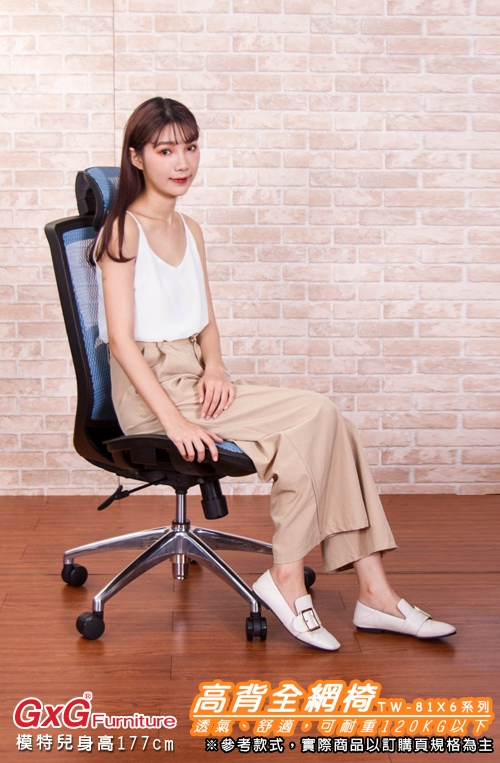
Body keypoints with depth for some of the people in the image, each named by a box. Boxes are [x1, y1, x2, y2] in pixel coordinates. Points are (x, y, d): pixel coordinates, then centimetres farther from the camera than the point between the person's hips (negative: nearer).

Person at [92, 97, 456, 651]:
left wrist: (214, 368, -8)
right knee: (313, 415, -21)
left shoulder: (190, 231, 16)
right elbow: (121, 339, -15)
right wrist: (173, 420, -24)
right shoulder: (123, 230, -8)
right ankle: (286, 579, -12)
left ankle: (375, 593, -11)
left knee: (328, 426, -13)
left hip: (192, 380, 7)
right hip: (149, 391, -7)